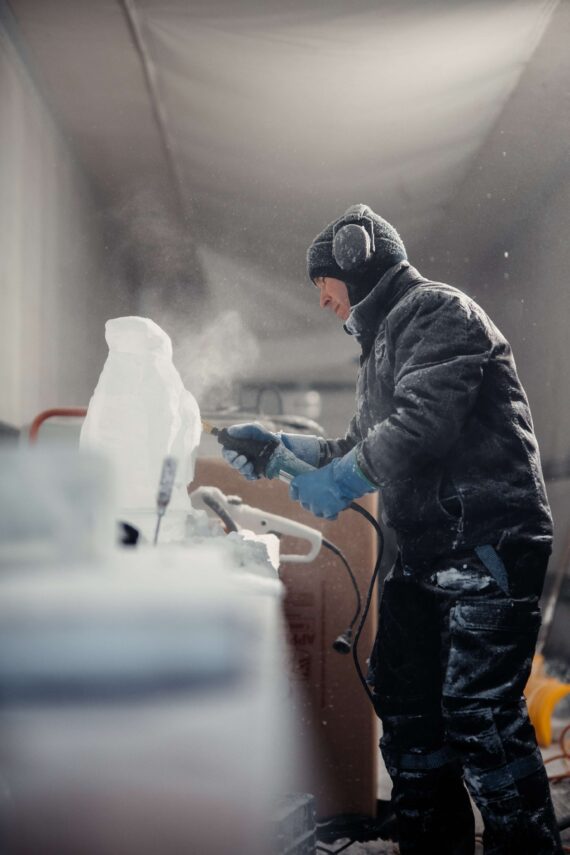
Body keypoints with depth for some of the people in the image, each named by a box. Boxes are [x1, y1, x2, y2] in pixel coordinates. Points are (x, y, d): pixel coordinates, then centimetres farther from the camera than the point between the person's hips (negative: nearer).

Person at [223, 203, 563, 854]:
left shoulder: (435, 310, -7)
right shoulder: (383, 341, 24)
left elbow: (425, 422, -21)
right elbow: (361, 450, 25)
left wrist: (341, 478, -13)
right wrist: (281, 447, 17)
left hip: (485, 545, -10)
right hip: (425, 551, 10)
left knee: (477, 714, -13)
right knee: (404, 701, 12)